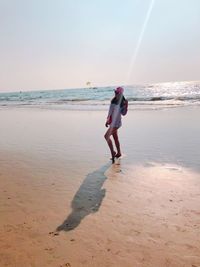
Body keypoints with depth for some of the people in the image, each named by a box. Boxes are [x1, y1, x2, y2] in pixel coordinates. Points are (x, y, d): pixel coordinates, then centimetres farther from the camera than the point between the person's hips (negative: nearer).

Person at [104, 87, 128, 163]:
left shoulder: (122, 102, -11)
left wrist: (126, 105, -22)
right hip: (112, 122, 8)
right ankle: (119, 153, 29)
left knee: (106, 136, -17)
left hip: (116, 122, -8)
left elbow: (123, 113, -10)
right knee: (115, 138, 16)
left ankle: (113, 152, -9)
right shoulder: (113, 100, 6)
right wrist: (108, 120, 12)